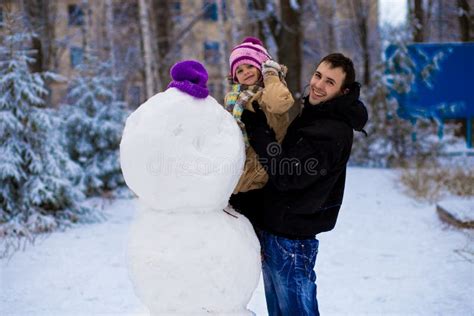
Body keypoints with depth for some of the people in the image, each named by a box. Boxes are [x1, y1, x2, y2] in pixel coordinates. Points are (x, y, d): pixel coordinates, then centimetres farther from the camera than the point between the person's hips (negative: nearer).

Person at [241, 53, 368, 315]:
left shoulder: (334, 132, -21)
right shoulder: (313, 115, 9)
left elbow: (286, 176, -25)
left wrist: (256, 126, -23)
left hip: (291, 236, -9)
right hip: (272, 226, 9)